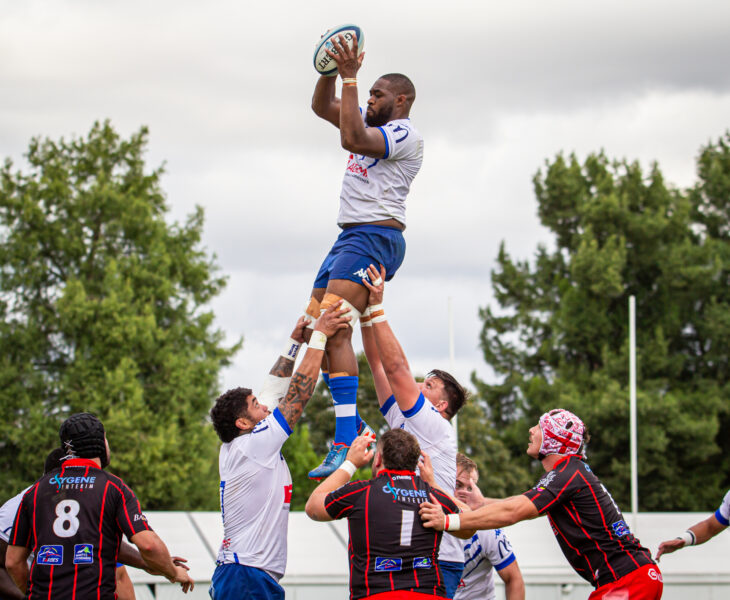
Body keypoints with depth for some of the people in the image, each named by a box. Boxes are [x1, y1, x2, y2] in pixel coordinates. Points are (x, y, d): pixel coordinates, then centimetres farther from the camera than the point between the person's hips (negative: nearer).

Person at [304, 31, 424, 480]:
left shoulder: (405, 134, -8)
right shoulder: (374, 125, 20)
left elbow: (352, 139, -23)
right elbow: (322, 107, 26)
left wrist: (350, 77, -18)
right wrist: (332, 70, 8)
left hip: (375, 236, -10)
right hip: (352, 237, 10)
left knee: (333, 330, -22)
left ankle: (345, 447, -29)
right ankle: (356, 427, 12)